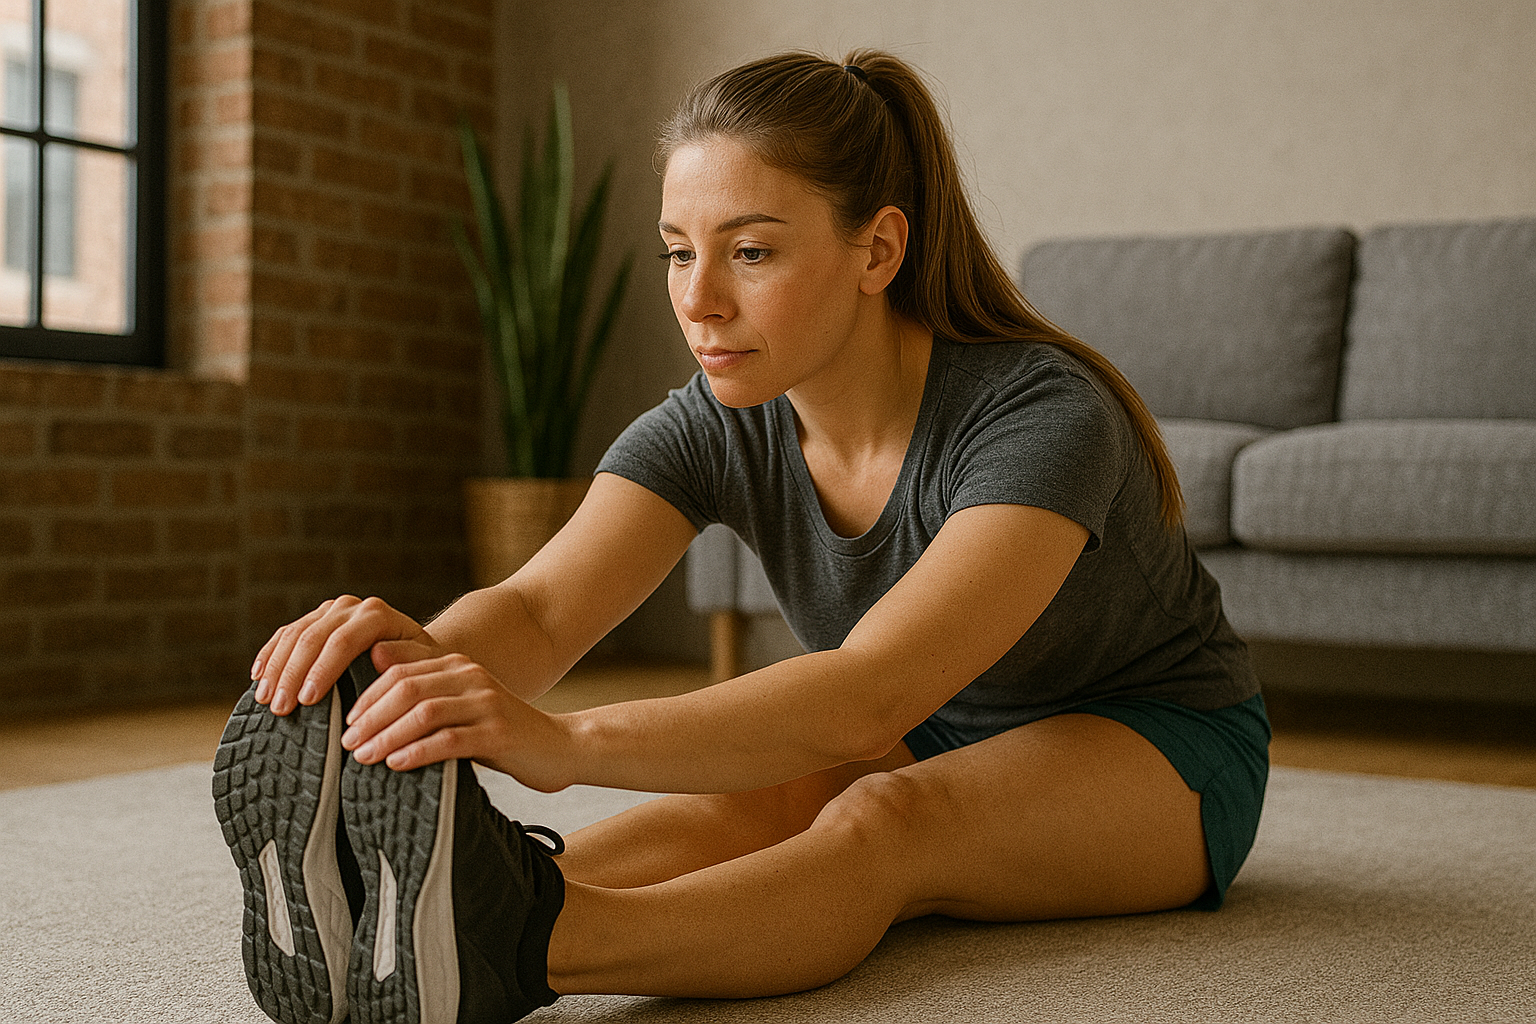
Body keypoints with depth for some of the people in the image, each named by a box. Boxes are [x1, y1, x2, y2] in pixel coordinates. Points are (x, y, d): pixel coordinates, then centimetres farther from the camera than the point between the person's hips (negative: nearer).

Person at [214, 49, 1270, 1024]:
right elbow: (537, 610, -28)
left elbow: (874, 691, -45)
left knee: (887, 817, -37)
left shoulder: (1042, 414, -31)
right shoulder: (715, 431, -14)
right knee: (756, 795, -30)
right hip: (930, 740, 5)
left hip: (1161, 750, -4)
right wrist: (424, 654, -53)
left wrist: (569, 742, -60)